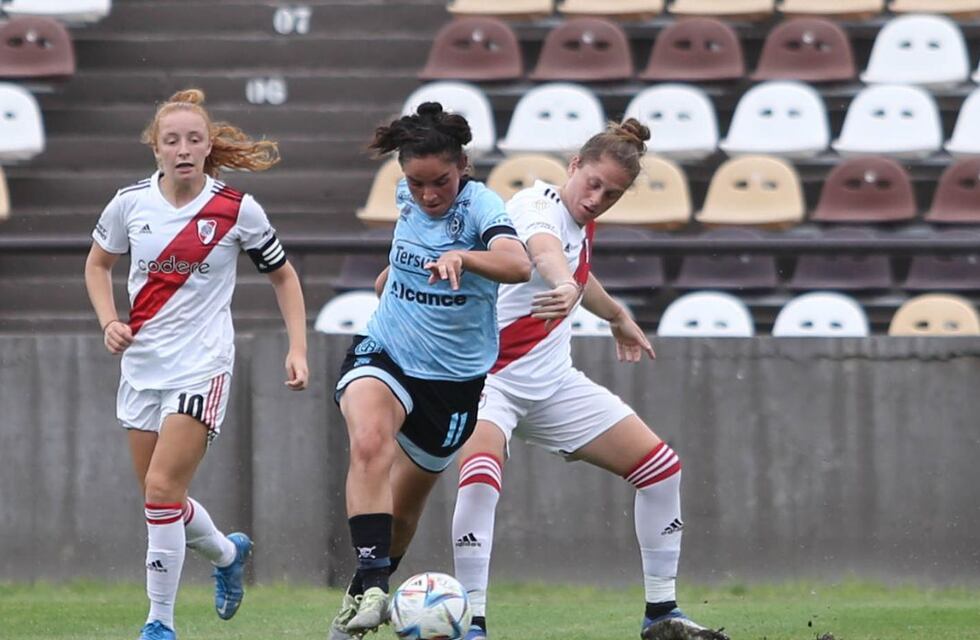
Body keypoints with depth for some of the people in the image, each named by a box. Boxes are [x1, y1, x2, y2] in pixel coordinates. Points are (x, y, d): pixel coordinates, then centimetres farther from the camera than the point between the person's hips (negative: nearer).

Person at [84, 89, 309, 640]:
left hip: (201, 366, -5)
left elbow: (283, 276, 6)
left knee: (162, 487, -16)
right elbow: (98, 264, 17)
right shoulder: (131, 203, -1)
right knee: (162, 497, 12)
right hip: (142, 363, 5)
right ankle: (229, 553, 43)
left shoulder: (237, 210, -8)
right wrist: (109, 322, 1)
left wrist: (298, 350, -3)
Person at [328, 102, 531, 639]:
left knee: (404, 504, 11)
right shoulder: (408, 198, -2)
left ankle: (363, 595, 38)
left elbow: (517, 264, -40)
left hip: (455, 377, -2)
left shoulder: (478, 204, -19)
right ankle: (371, 583, -36)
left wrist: (460, 257, -57)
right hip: (383, 354, 2)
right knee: (369, 441, -31)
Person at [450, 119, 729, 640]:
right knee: (480, 474, -36)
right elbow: (544, 250, -47)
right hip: (489, 377, -9)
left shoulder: (582, 223, 5)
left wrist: (617, 317, 45)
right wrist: (566, 285, -69)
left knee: (662, 469, 6)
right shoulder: (540, 206, -21)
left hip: (553, 381, 9)